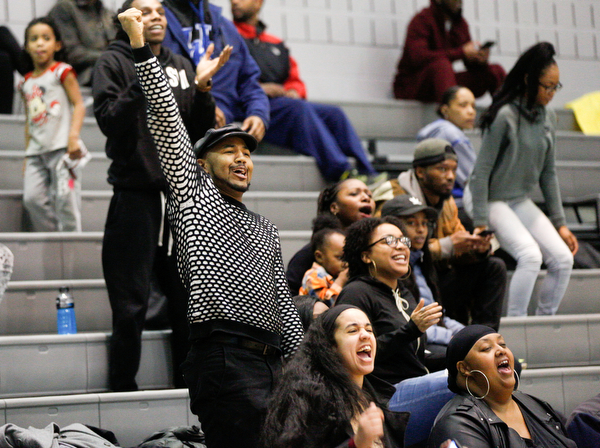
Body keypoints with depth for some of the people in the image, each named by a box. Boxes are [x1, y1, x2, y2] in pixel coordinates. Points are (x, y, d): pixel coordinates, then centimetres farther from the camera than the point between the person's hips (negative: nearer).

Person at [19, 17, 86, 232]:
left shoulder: (62, 72, 1)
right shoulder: (26, 83, 17)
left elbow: (78, 105, -5)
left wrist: (73, 137, -18)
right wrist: (27, 154, 17)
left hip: (61, 147, -5)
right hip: (36, 150, 6)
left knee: (65, 197, -12)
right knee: (32, 198, -6)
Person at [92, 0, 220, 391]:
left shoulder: (181, 66, 16)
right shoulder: (114, 62, 3)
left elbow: (200, 129, 13)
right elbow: (110, 120, -11)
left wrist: (202, 92, -4)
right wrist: (142, 82, -21)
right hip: (135, 193, -4)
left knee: (188, 299, 6)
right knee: (132, 304, -3)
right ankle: (123, 391, 5)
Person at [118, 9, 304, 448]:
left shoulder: (266, 229, 27)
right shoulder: (194, 194, 10)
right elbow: (167, 121, 2)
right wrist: (141, 48, -6)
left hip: (273, 361, 7)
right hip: (225, 358, -7)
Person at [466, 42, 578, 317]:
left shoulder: (547, 118, 3)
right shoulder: (505, 116, -20)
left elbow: (547, 173, 10)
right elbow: (481, 172, -18)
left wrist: (559, 223, 8)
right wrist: (481, 224, -21)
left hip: (521, 201, 7)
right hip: (490, 199, -7)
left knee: (563, 258, -5)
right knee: (530, 255, -26)